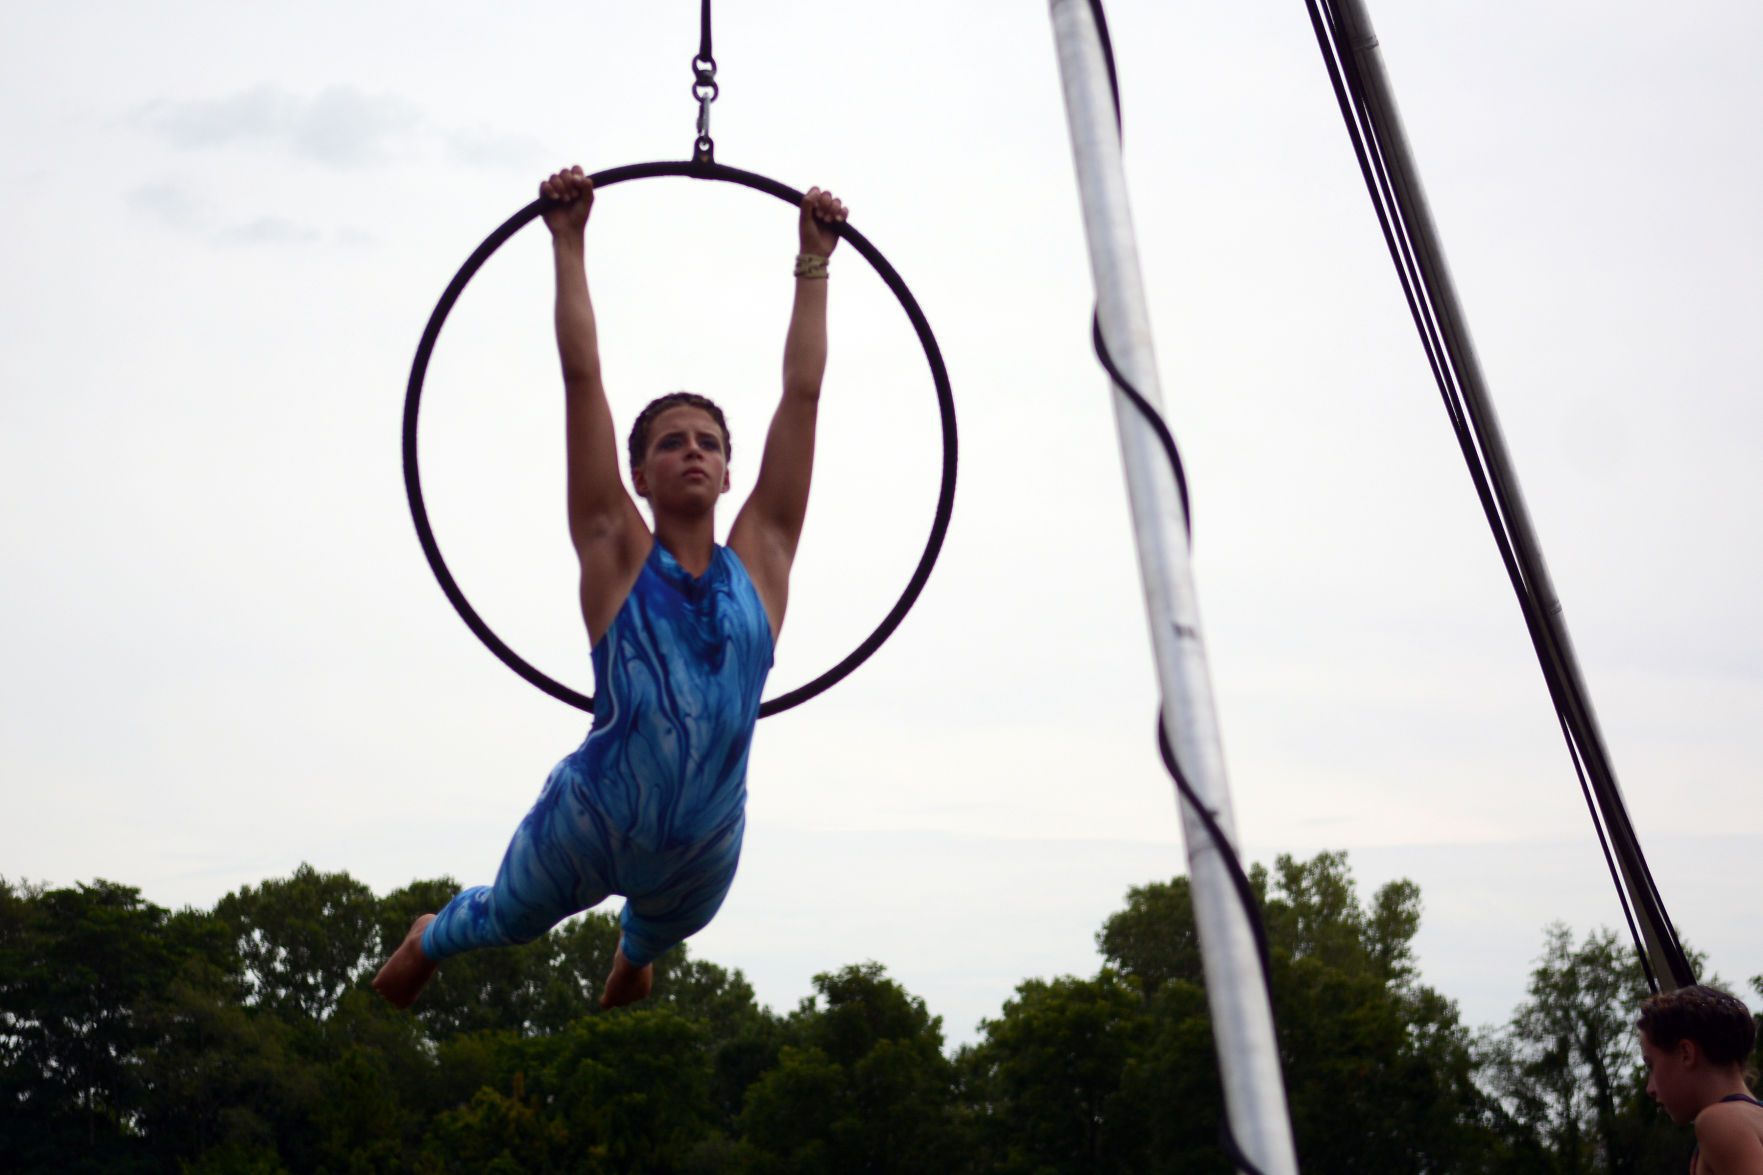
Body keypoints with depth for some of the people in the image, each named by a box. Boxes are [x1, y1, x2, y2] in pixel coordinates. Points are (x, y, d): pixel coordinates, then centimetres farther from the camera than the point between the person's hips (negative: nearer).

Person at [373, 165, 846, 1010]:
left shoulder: (761, 560, -8)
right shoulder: (617, 554, -12)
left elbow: (803, 393, -6)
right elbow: (583, 378, -14)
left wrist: (813, 264, -2)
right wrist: (569, 245, -11)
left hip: (703, 850, 3)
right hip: (587, 830, -3)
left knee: (662, 932, 35)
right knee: (506, 919, 26)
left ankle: (629, 955, 73)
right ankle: (429, 940, 62)